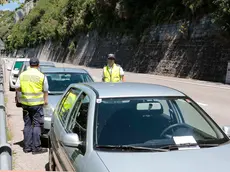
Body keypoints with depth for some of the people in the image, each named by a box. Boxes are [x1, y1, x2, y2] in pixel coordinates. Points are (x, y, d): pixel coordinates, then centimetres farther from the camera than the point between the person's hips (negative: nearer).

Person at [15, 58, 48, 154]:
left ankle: (27, 147, 17)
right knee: (37, 125, 2)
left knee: (27, 125, 12)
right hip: (37, 103, -4)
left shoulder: (22, 75, 4)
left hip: (25, 103, 4)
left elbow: (17, 88, 1)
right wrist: (45, 100, 15)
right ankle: (36, 148, 4)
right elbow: (45, 90, 1)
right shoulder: (41, 76, -6)